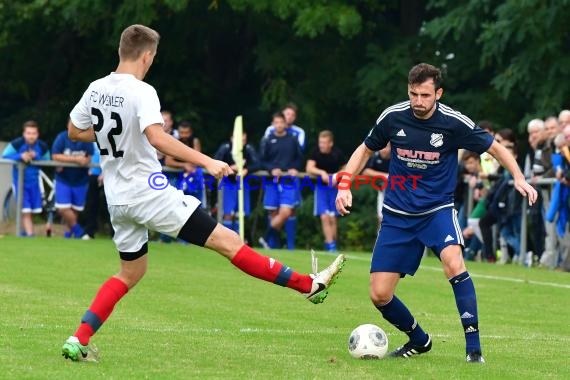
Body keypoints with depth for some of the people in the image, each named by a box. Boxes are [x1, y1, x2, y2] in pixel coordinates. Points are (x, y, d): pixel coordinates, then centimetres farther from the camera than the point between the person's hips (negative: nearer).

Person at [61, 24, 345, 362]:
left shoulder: (96, 90, 6)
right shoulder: (141, 92, -16)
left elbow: (75, 132, 18)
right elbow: (156, 137, -31)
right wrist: (206, 162, -33)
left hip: (118, 200, 8)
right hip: (149, 192, -7)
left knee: (131, 272, 22)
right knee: (227, 241, -5)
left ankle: (78, 340, 10)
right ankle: (309, 285, -2)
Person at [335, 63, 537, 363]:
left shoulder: (454, 123, -11)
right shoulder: (393, 117, -6)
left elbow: (495, 148, 2)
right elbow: (366, 150, 12)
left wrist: (519, 179, -12)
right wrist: (345, 185, -1)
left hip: (437, 209, -2)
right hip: (397, 215, 3)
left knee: (453, 261, -33)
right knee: (379, 295, -4)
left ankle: (473, 347, -28)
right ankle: (418, 341, 25)